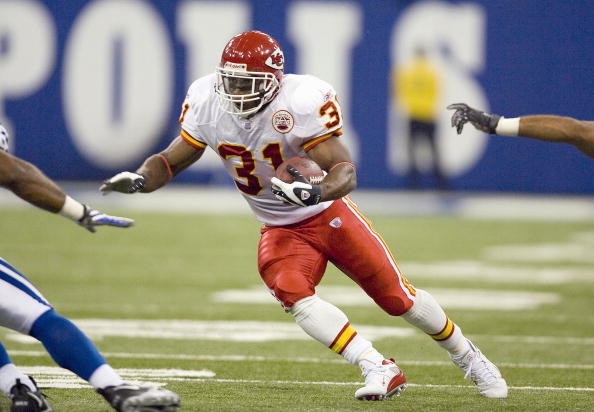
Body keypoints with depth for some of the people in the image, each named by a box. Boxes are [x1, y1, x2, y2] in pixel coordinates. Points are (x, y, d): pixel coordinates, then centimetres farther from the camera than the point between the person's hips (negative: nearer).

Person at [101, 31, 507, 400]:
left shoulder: (302, 102, -28)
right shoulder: (207, 103, -14)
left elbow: (345, 172, -31)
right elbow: (173, 160, -4)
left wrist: (316, 193, -52)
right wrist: (139, 179, -25)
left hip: (330, 214, -3)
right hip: (281, 231, 3)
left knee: (397, 297, 0)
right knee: (292, 293, -27)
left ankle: (468, 357, 25)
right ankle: (379, 369, -27)